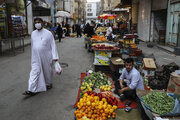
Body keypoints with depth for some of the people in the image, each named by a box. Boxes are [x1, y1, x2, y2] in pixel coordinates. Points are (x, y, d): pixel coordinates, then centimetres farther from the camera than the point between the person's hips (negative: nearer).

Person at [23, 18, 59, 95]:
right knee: (34, 72, -4)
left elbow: (53, 45, -7)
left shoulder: (48, 33, -6)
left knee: (47, 71, 12)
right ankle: (32, 90, -5)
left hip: (46, 57, -3)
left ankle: (48, 84, 36)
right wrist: (33, 56, 19)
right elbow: (32, 45, 16)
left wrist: (54, 57, -12)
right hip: (36, 58, 3)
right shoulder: (33, 33, 7)